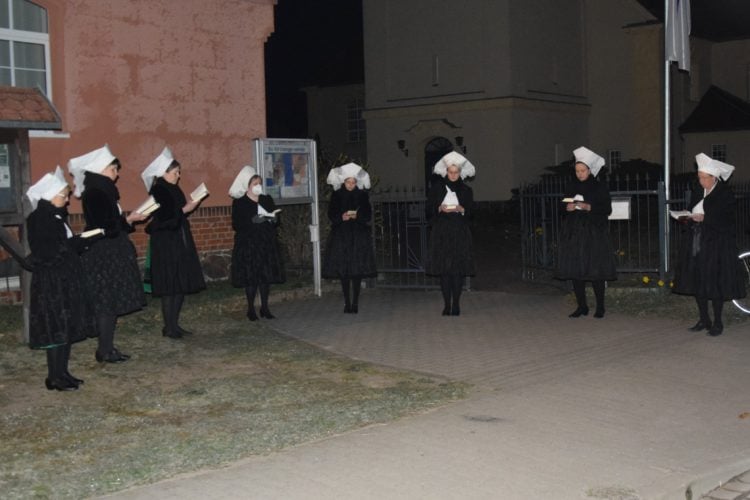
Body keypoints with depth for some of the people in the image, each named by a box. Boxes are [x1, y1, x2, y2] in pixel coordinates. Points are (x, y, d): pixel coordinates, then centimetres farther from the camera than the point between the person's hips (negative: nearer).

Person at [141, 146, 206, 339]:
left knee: (182, 284, 9)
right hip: (166, 245, -9)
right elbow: (163, 217, -21)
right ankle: (168, 327, 1)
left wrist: (190, 206, 4)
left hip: (180, 242, 9)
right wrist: (184, 209, -17)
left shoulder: (173, 189, 13)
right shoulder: (158, 191, -13)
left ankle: (174, 324, 16)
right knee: (170, 286, -6)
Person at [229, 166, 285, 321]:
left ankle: (265, 308, 13)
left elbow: (277, 220, 12)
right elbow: (236, 225, -10)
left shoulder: (267, 200, 11)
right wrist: (253, 221, -22)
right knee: (251, 277, -4)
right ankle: (251, 309, 5)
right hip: (248, 244, -4)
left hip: (267, 243, 4)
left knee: (267, 275, 3)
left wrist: (273, 219, -11)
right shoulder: (239, 203, -3)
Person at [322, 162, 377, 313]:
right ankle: (346, 302, 7)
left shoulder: (362, 195, 4)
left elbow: (368, 215, 2)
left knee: (358, 269, -5)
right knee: (343, 270, -2)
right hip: (341, 235, 0)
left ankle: (355, 302, 2)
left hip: (359, 235, 0)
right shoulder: (337, 195, 4)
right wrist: (342, 217, -17)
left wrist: (357, 216, -16)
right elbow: (331, 215, 2)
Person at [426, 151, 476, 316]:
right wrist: (440, 209, -13)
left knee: (458, 269, -5)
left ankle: (456, 304, 1)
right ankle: (447, 304, 0)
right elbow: (429, 209, 6)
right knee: (443, 269, -4)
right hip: (441, 232, 0)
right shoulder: (437, 188, 7)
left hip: (460, 233, 0)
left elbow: (471, 213, 8)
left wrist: (462, 209, -12)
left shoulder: (466, 190, 8)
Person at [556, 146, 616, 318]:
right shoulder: (571, 188, 11)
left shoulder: (600, 188, 0)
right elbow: (563, 209, 15)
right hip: (574, 234, 4)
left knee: (596, 271, -5)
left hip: (594, 234, -4)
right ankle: (582, 306, 11)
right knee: (575, 271, 1)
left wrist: (589, 207, -17)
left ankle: (600, 307, 5)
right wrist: (568, 208, -8)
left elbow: (607, 209, -4)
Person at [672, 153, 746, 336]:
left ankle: (717, 322, 7)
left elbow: (727, 220, -14)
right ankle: (704, 320, 17)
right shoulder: (698, 192, 11)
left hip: (717, 244, -6)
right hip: (697, 242, 6)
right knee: (696, 281, 6)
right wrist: (689, 217, -5)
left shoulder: (725, 194, -8)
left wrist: (704, 218, -22)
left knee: (716, 284, -3)